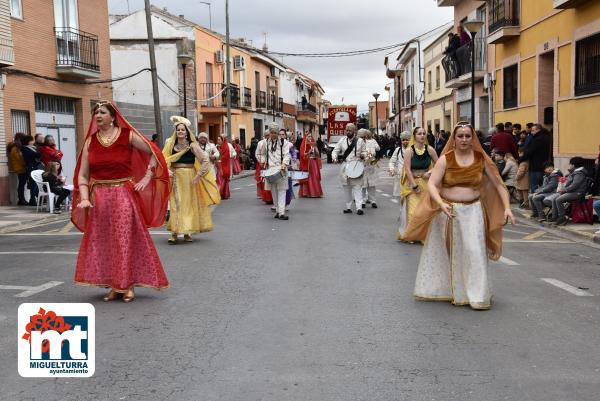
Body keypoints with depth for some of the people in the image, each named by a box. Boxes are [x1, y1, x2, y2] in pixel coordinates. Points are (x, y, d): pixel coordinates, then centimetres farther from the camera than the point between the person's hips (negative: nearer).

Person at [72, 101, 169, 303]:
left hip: (124, 195, -3)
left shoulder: (128, 136, -3)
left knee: (127, 239, -1)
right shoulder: (90, 141, 6)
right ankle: (113, 285, 17)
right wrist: (84, 198, -8)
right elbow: (83, 175, 5)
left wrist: (146, 179, -4)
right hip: (99, 197, 3)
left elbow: (154, 154, 2)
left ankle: (128, 285, 10)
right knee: (103, 241, 5)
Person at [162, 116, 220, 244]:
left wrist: (198, 175, -13)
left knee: (189, 204, 5)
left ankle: (187, 232, 15)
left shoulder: (192, 145, -4)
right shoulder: (171, 145, 6)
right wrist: (167, 170, -12)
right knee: (175, 204, -3)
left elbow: (205, 160, -7)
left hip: (189, 178, -2)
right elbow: (164, 160, 7)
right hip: (176, 178, 2)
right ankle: (174, 233, -2)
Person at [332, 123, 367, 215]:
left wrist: (363, 155, -13)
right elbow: (335, 151, 8)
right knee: (346, 187, 8)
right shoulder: (342, 141, 7)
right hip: (345, 166, 3)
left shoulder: (360, 141, 2)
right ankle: (348, 207, 16)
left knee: (357, 187, -9)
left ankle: (359, 207, -13)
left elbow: (365, 151, 10)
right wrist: (334, 158, -12)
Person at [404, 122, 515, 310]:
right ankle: (442, 289, 27)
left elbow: (498, 184, 1)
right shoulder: (445, 159, -6)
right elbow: (432, 184, -13)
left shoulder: (481, 159, 0)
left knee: (474, 251, -2)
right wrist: (441, 203, -29)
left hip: (473, 211, 1)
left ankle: (477, 295, 8)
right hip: (448, 210, 0)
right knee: (445, 252, 10)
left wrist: (507, 207, -10)